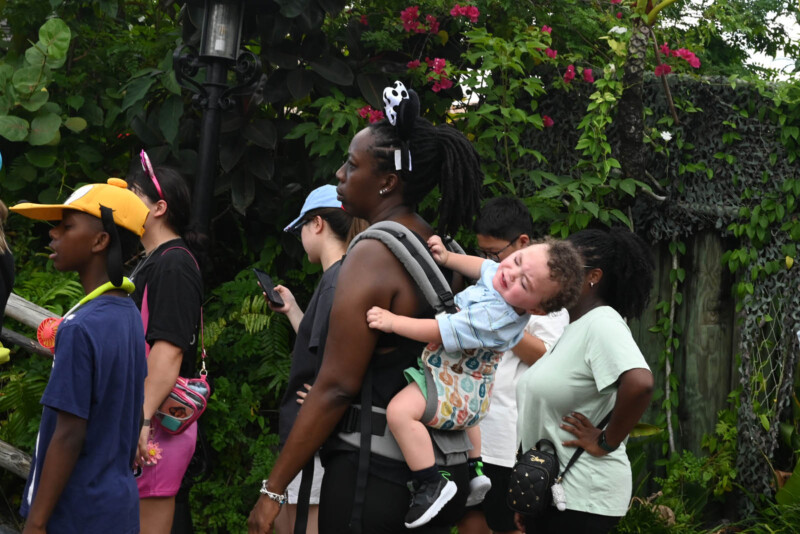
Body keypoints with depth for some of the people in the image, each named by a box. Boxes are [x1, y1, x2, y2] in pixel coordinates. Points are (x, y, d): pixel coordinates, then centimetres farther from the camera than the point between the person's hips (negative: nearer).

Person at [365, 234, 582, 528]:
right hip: (472, 388, 11)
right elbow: (482, 266, 10)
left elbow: (441, 331, -34)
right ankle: (475, 470, 53)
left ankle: (431, 484, -21)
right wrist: (447, 258, -3)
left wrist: (393, 322, -28)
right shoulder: (496, 274, -11)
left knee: (400, 410, -31)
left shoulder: (492, 317, -36)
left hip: (457, 391, -11)